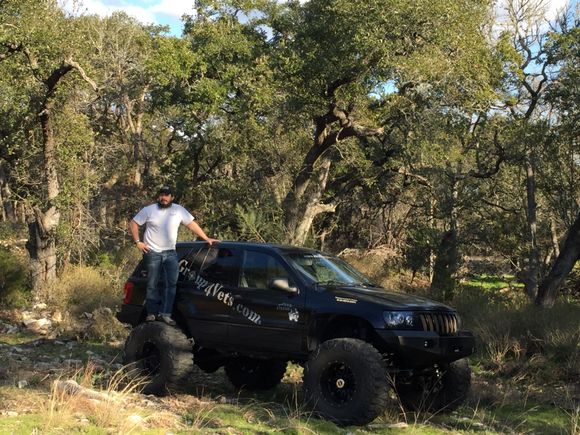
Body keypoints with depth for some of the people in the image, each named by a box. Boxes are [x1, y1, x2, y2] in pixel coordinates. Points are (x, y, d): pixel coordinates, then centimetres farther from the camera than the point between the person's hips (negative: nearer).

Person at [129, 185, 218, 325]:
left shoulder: (179, 210, 5)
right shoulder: (148, 210, 0)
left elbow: (192, 224, 8)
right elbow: (133, 223, 4)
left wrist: (206, 238, 4)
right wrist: (138, 242, -5)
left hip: (170, 252, 2)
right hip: (152, 252, -2)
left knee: (172, 283, -6)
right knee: (152, 285, 3)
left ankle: (165, 314, -3)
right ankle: (152, 313, 11)